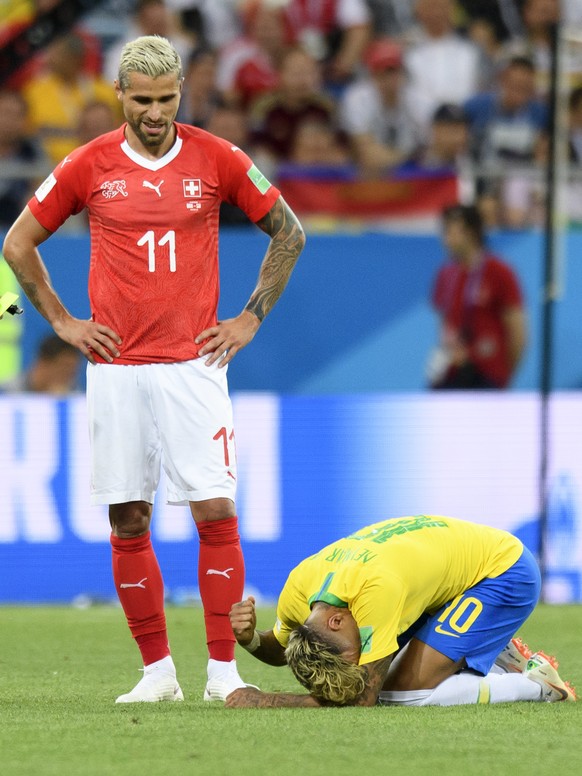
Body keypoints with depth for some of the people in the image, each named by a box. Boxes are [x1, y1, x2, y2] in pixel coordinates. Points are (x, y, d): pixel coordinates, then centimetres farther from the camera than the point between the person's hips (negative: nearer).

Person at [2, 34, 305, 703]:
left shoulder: (217, 159, 1)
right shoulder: (88, 166, 3)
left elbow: (288, 233, 13)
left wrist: (250, 318, 7)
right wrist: (62, 322, 8)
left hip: (193, 363, -1)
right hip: (115, 368, 1)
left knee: (215, 511, -9)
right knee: (128, 522, 2)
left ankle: (224, 669, -3)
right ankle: (157, 671, 10)